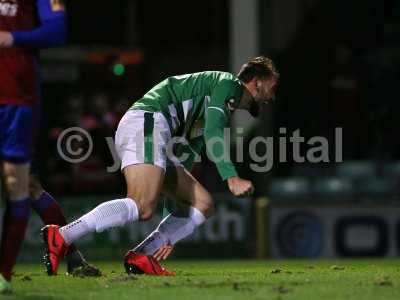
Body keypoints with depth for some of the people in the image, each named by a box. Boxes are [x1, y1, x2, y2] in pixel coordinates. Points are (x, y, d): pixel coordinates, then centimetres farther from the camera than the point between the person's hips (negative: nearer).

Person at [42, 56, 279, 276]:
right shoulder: (228, 83, 6)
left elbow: (183, 159, 33)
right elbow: (212, 132, -12)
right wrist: (232, 178, -21)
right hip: (145, 124, -10)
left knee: (204, 204, 2)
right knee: (142, 207, -27)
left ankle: (140, 257, -9)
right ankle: (60, 237, -30)